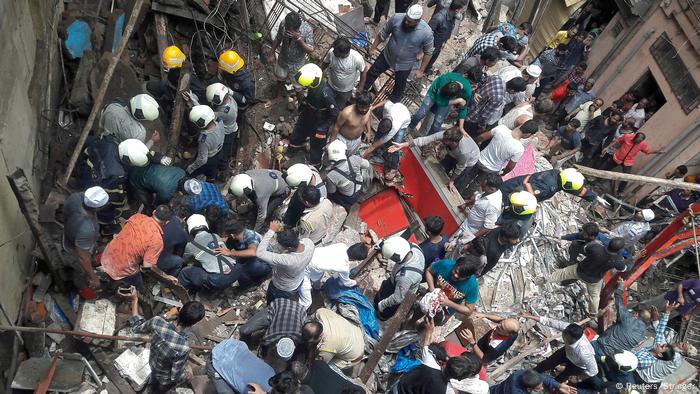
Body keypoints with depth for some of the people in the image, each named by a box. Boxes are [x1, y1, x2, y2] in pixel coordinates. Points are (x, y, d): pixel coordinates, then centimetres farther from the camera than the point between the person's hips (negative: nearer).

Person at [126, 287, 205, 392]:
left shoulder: (157, 322, -33)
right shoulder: (183, 348, -46)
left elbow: (137, 327, -11)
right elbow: (175, 377, -31)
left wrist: (135, 300, -5)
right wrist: (186, 374, -9)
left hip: (153, 364, 5)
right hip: (166, 378, -5)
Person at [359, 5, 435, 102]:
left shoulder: (427, 32, -31)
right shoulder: (396, 18, -26)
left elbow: (428, 53, -14)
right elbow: (383, 33, -9)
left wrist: (421, 70, -11)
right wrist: (373, 48, 1)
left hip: (405, 64, -2)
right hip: (387, 55, 2)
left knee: (399, 86, 22)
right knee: (373, 72, 23)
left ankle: (392, 103, 51)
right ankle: (362, 88, 52)